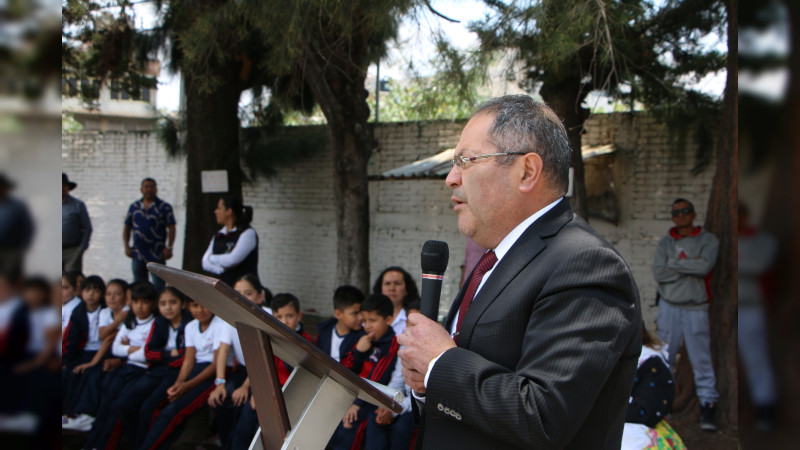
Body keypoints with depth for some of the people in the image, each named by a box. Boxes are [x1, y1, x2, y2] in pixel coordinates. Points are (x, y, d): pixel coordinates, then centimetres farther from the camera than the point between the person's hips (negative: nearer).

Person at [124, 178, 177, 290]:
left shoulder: (164, 207, 1)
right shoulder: (134, 207, 11)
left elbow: (171, 228, -3)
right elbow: (127, 228, 15)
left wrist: (169, 248, -11)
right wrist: (127, 246, 5)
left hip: (157, 254, -4)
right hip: (137, 254, 4)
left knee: (158, 285, -4)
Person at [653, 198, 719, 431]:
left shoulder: (708, 240, 1)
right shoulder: (665, 243, 9)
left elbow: (705, 266, -18)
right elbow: (658, 273, -5)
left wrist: (674, 263, -9)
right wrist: (689, 266, -10)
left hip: (695, 309, -2)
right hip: (669, 308, 3)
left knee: (701, 358, -4)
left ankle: (708, 404, 1)